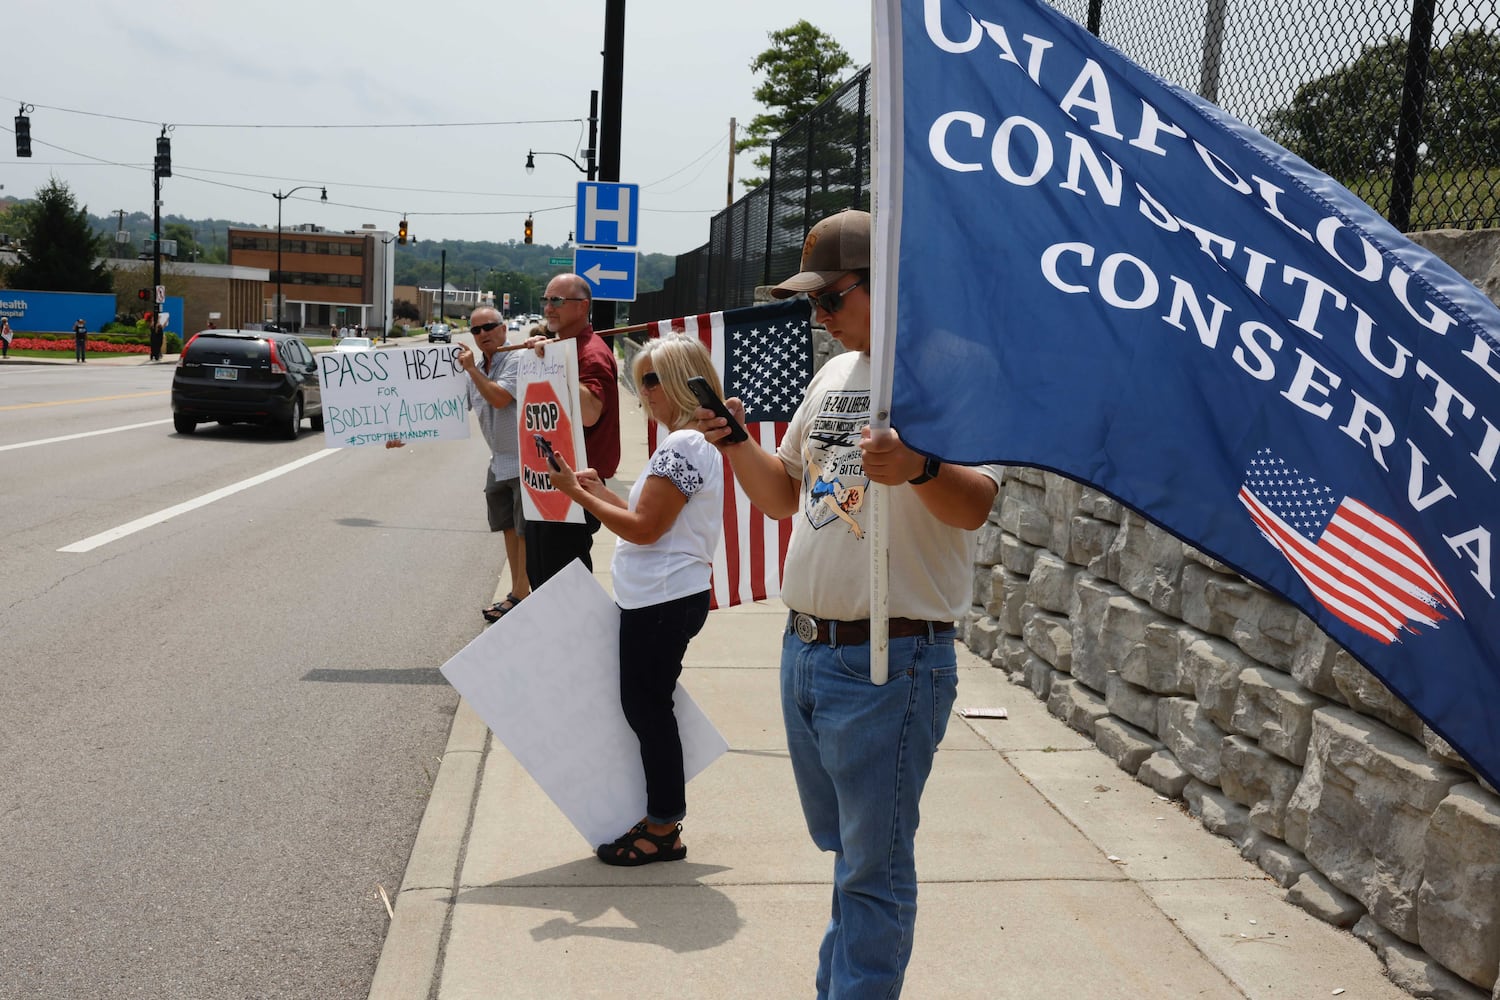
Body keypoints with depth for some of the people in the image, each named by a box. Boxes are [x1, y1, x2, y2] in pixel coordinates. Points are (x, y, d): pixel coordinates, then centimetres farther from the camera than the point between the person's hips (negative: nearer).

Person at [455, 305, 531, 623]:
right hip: (499, 462, 9)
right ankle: (518, 593, 24)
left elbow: (499, 398, -28)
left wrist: (471, 368, -17)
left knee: (526, 531, -4)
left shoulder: (516, 361, -15)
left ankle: (520, 596, 2)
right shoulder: (475, 370, 11)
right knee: (509, 528, 14)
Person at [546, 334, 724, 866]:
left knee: (647, 707, 0)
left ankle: (664, 829, 12)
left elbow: (644, 528, -19)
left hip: (663, 602, -10)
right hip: (663, 598, 10)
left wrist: (579, 494, -11)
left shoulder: (683, 445, -18)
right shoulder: (694, 442, 15)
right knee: (647, 706, 15)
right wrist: (598, 488, 10)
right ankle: (662, 818, 25)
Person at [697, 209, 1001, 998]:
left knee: (872, 871, 3)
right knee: (843, 848, 23)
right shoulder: (834, 375, 13)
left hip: (886, 664, -8)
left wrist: (918, 469, -44)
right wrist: (735, 442, 3)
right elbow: (784, 496, 19)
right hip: (804, 648, 8)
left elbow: (975, 505, -25)